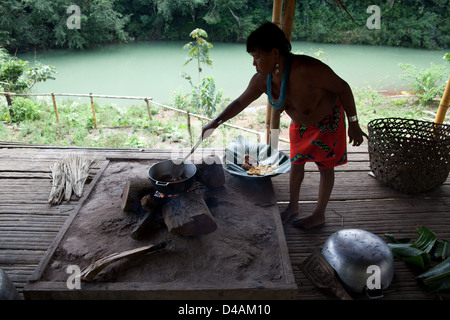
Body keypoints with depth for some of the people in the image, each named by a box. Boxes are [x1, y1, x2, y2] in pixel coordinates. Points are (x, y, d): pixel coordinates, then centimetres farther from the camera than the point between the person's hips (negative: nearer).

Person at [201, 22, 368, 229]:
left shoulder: (307, 69, -39)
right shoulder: (262, 79, -20)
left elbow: (342, 88, -26)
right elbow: (240, 102, -5)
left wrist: (353, 125, -20)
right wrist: (216, 122, -13)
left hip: (328, 121, -5)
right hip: (300, 123, 6)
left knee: (325, 167, 8)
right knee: (296, 163, 14)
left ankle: (319, 215, 26)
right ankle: (293, 206, 37)